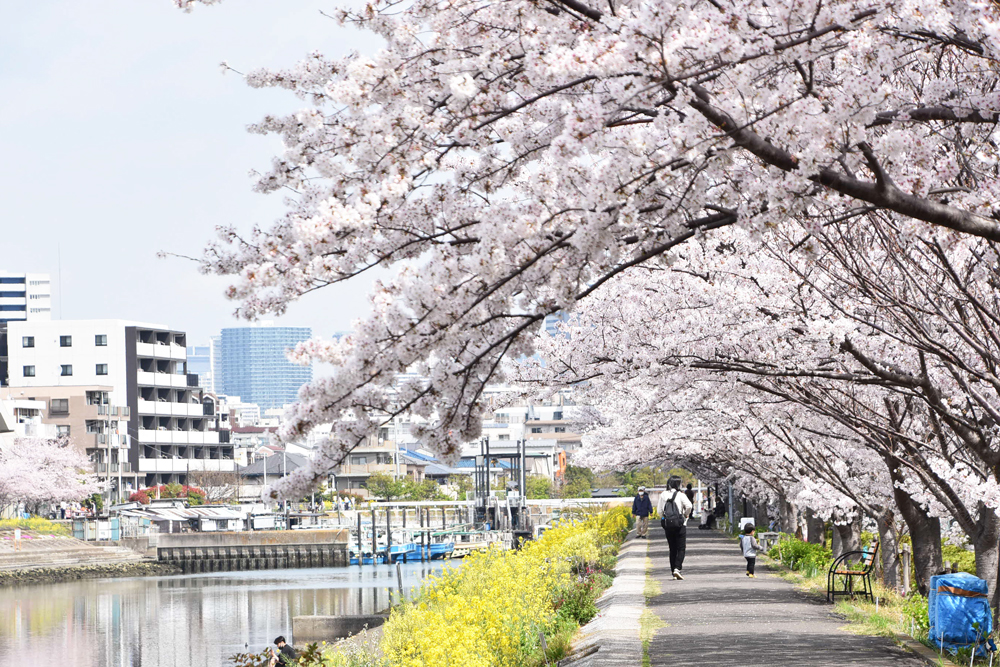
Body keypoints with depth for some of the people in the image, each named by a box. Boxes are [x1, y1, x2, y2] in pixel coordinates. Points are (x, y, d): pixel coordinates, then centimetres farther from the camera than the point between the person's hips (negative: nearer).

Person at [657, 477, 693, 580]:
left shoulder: (663, 495, 5)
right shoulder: (680, 495, -6)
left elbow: (659, 510, 4)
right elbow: (689, 506, -18)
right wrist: (686, 515, -1)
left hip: (667, 524, 4)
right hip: (680, 524, -4)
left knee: (672, 549, 11)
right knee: (681, 548, 0)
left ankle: (673, 572, 10)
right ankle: (677, 568, -18)